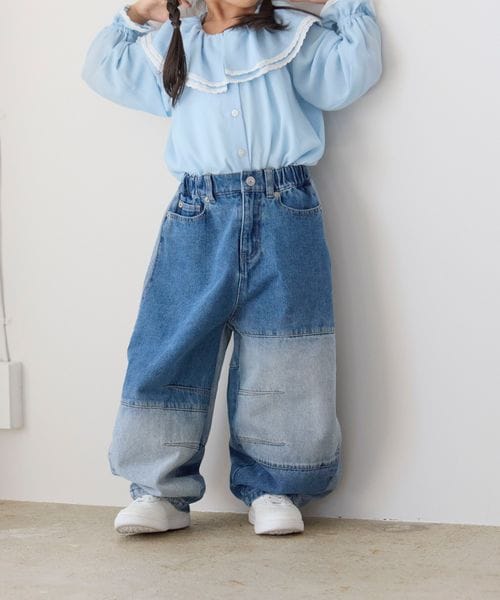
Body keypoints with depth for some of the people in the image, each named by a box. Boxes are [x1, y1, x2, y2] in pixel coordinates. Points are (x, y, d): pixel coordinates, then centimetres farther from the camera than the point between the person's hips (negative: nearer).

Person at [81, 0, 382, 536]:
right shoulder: (170, 49, 20)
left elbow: (354, 71, 7)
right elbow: (102, 68, 31)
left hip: (285, 216, -1)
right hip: (198, 216, 1)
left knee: (279, 357, -2)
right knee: (171, 347, -4)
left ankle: (272, 490, 9)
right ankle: (161, 492, 3)